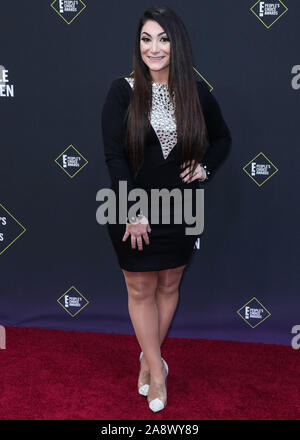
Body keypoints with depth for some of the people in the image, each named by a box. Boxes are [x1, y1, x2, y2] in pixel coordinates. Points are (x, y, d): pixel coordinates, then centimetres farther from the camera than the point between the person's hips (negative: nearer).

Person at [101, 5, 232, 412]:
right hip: (133, 211, -2)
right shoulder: (122, 91, -9)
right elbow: (113, 154, -13)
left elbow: (222, 138, 16)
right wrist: (133, 211, -17)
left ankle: (149, 356, 37)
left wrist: (204, 168, -1)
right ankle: (156, 369, 26)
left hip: (180, 211, 3)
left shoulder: (197, 93, -1)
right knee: (141, 290, 8)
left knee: (169, 286, 14)